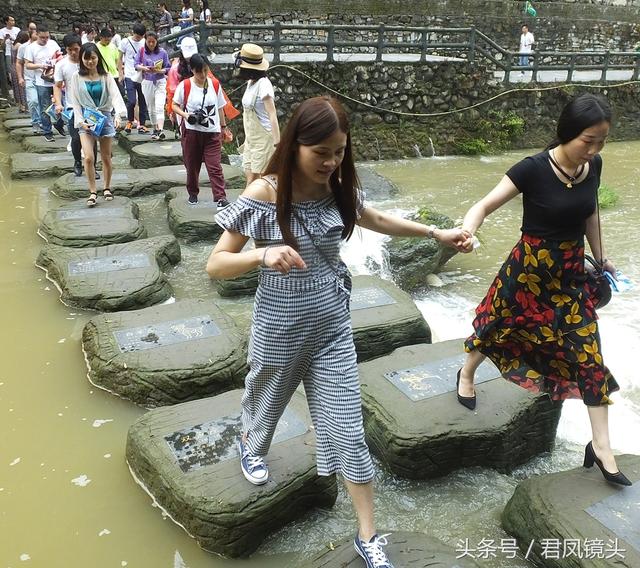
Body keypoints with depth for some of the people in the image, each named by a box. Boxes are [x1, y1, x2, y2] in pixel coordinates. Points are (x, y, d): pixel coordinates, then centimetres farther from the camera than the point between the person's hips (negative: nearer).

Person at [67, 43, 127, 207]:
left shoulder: (106, 77, -1)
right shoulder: (77, 78, 0)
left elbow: (115, 96, -12)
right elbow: (75, 102, 0)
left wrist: (118, 114, -30)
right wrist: (80, 121, -12)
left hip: (105, 117, 1)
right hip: (86, 119, 0)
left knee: (106, 158, 10)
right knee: (88, 157, -13)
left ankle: (107, 188, 29)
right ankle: (93, 192, -2)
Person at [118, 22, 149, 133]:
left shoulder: (145, 43, 5)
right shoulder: (125, 42, 0)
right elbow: (120, 59, 6)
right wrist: (121, 73, 0)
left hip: (143, 76, 3)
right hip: (130, 76, -2)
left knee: (143, 102, 5)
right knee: (132, 101, -10)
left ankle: (141, 124, 14)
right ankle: (129, 121, 13)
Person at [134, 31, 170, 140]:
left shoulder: (162, 52, -2)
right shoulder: (142, 52, 1)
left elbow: (168, 68, -2)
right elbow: (136, 65, -2)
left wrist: (159, 71, -21)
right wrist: (144, 68, -23)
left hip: (160, 82, -3)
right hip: (147, 82, 3)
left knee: (159, 106, -16)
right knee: (151, 108, 11)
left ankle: (160, 130, -26)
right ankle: (155, 129, 24)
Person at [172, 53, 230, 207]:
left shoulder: (215, 85, 4)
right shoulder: (185, 85, -4)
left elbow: (220, 108, 12)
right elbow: (175, 106, 2)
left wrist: (223, 127, 14)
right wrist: (186, 115, -17)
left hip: (212, 132, 1)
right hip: (191, 131, -1)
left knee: (215, 167, -7)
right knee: (192, 166, 10)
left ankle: (220, 198, -9)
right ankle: (193, 193, 29)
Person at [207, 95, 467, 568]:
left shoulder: (340, 189, -6)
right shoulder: (263, 194, -20)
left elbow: (376, 220, 15)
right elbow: (215, 265, -17)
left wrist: (436, 233, 8)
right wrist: (261, 254, -36)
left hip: (333, 326, 3)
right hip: (280, 329, -2)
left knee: (349, 431, 5)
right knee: (266, 402, 25)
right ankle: (250, 446, 62)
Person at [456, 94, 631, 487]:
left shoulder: (593, 166, -4)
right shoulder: (534, 169, -20)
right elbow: (485, 205, -23)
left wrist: (600, 257, 19)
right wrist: (468, 230, -44)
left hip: (572, 273, 4)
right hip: (529, 269, -4)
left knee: (589, 352, 2)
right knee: (499, 328, 16)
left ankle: (601, 445, 13)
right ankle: (467, 374, 49)